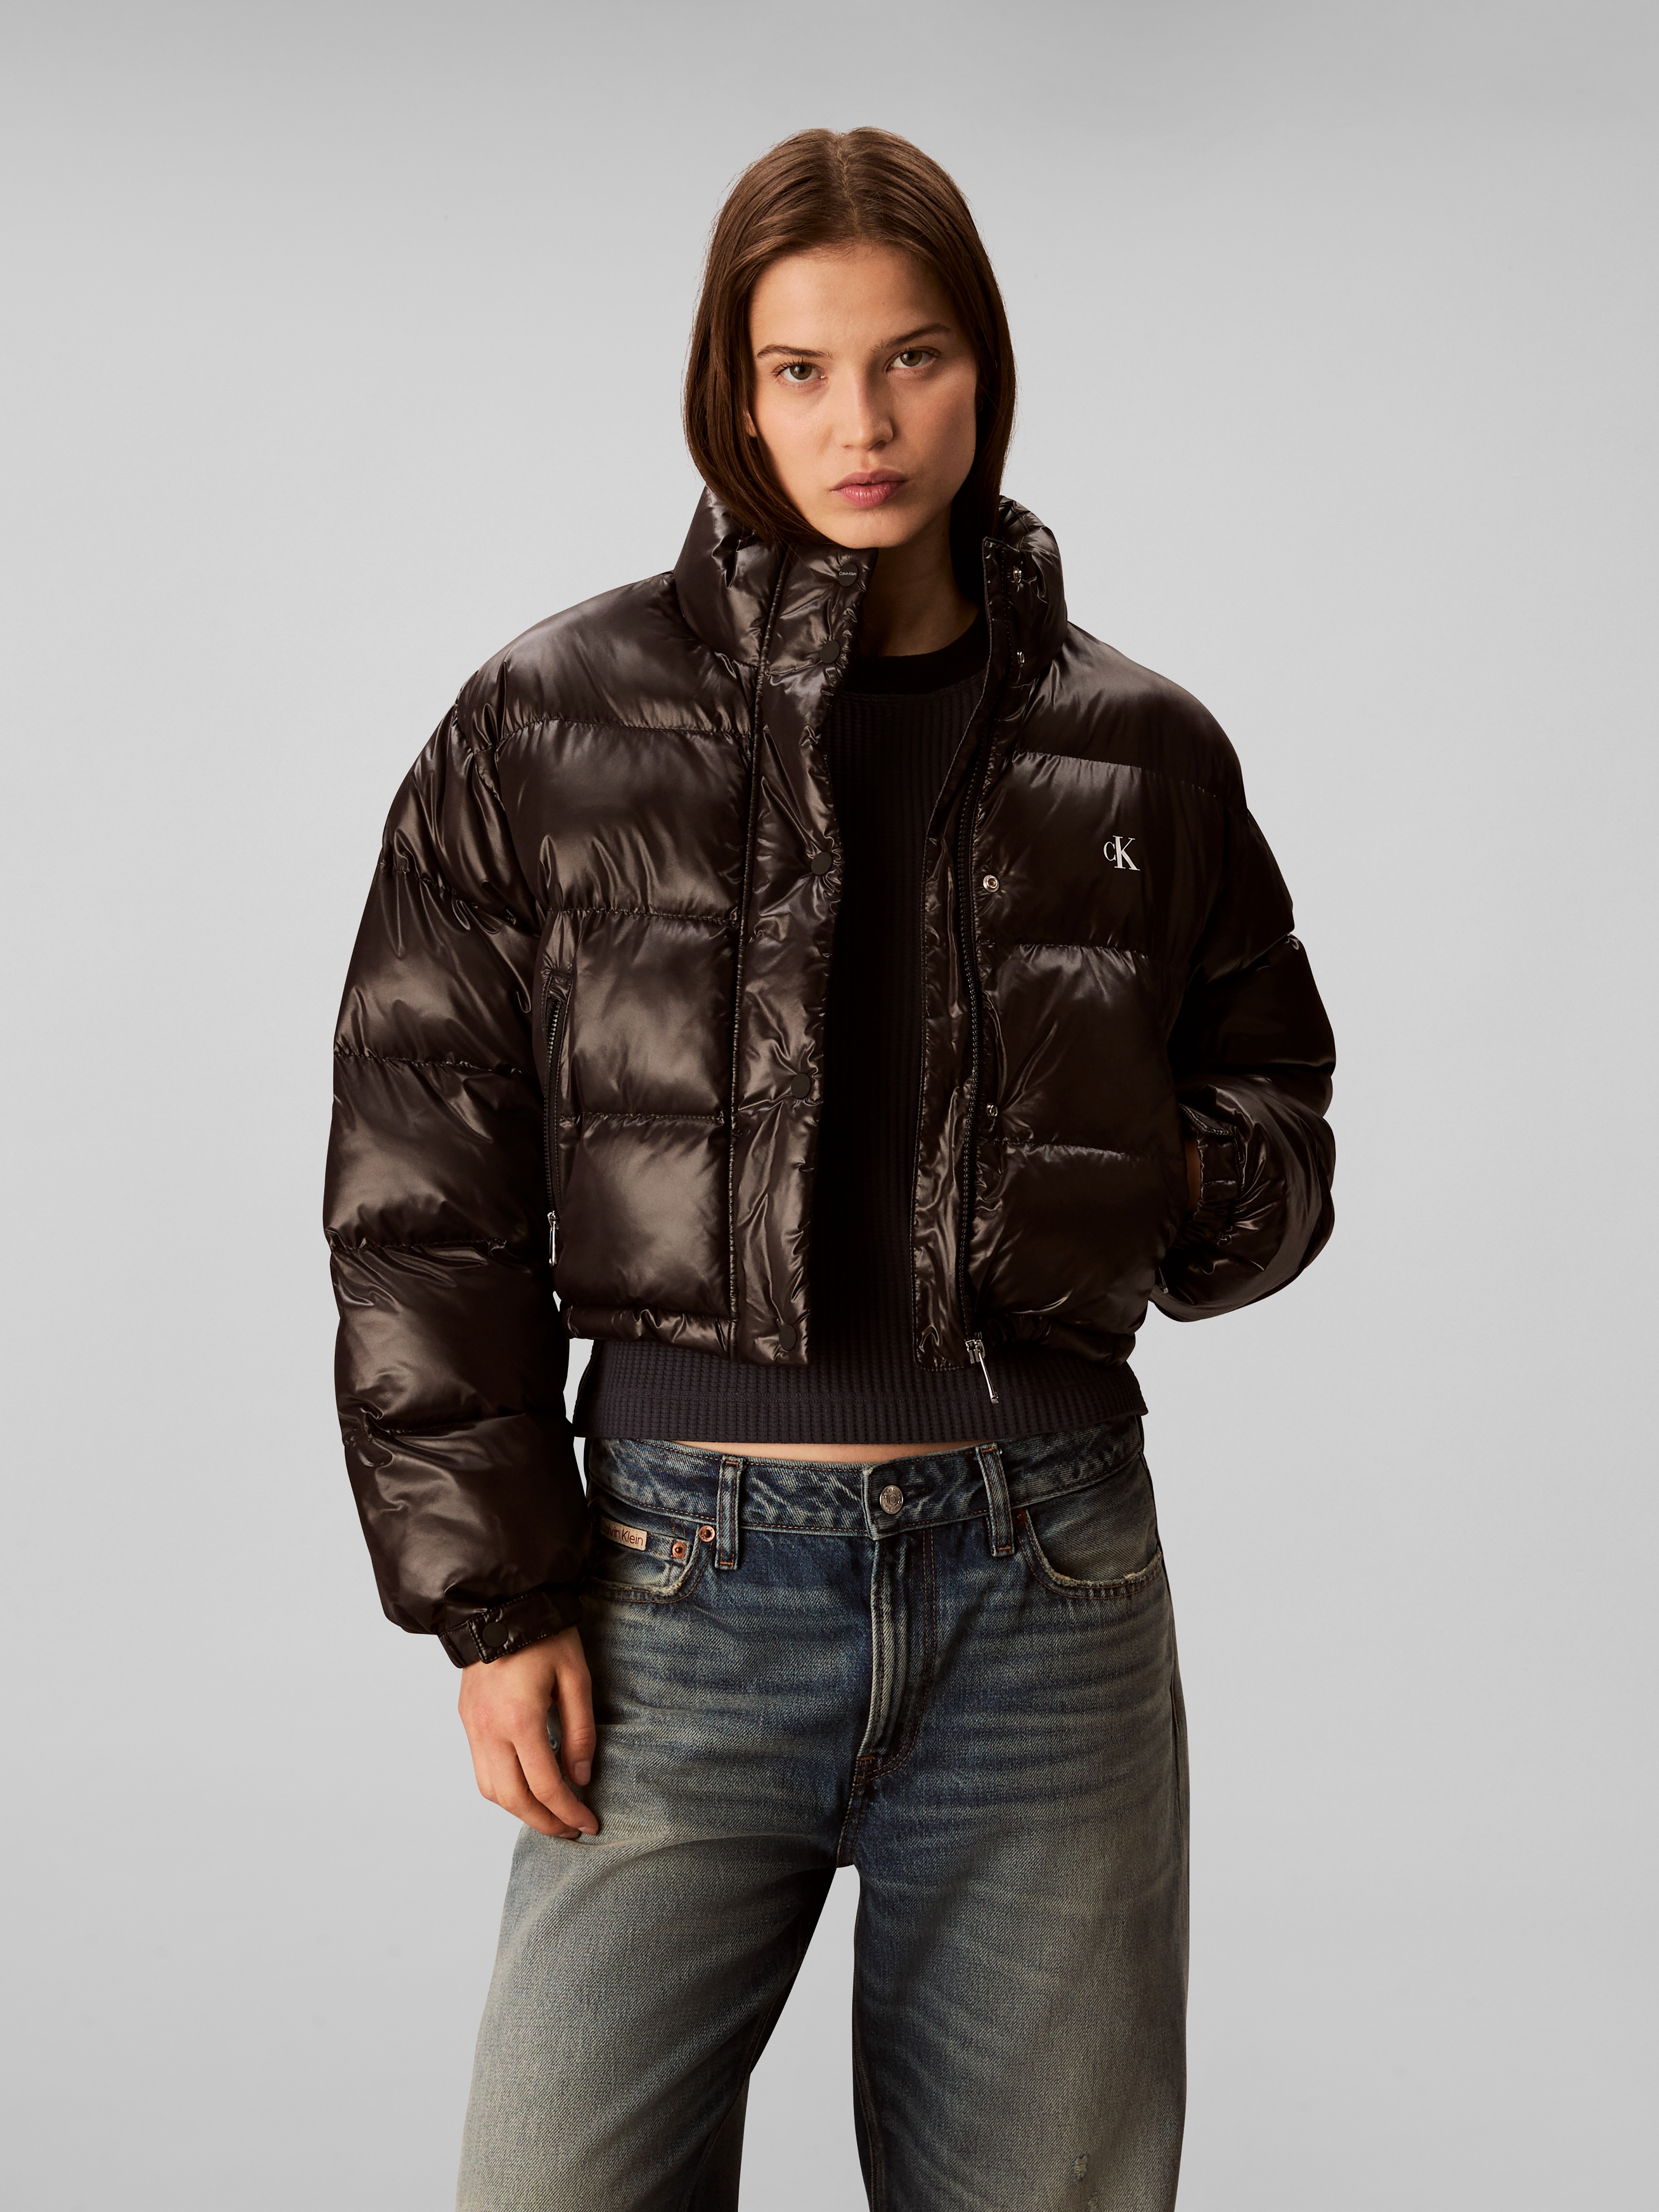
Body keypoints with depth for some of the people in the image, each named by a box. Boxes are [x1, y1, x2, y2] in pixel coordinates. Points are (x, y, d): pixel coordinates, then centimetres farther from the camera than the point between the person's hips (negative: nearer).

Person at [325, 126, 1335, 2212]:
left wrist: (1176, 1187, -8)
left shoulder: (1140, 753, 6)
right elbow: (422, 1196, 2)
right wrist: (492, 1595, -3)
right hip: (684, 1570, -1)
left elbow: (1275, 1102, 16)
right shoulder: (548, 725, 1)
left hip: (1047, 1577, 2)